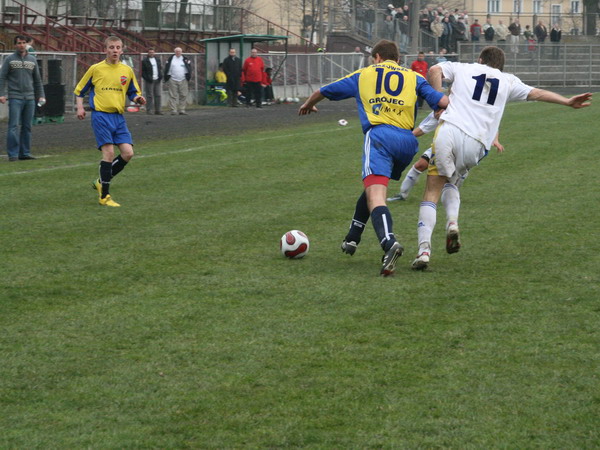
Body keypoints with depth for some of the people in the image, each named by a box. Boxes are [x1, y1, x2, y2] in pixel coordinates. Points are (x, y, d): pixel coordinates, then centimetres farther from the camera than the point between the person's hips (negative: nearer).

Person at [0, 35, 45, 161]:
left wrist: (41, 95, 12)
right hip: (15, 98, -4)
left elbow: (37, 80, 19)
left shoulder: (32, 60, 14)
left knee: (27, 127, 5)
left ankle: (25, 152, 10)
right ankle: (13, 154, -9)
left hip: (30, 98, 4)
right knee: (14, 126, -10)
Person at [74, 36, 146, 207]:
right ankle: (104, 196, -4)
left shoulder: (127, 70, 9)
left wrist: (137, 99, -5)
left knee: (128, 153, -5)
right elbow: (80, 90, 10)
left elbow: (133, 93, 18)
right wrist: (80, 108, -4)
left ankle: (101, 182, 15)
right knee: (109, 152, -13)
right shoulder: (95, 69, 1)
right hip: (101, 115, -4)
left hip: (119, 117, 4)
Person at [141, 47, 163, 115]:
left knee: (158, 95, 3)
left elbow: (160, 69, 22)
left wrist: (160, 76, 7)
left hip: (157, 80, 5)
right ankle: (149, 110, -2)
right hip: (149, 81, -5)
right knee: (149, 96, -5)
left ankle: (157, 110, 7)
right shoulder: (144, 61, -1)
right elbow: (142, 71, -3)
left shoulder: (157, 60, 16)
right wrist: (147, 78, -13)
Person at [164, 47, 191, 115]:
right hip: (173, 80, -1)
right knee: (173, 96, -3)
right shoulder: (170, 59, 6)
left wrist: (188, 77, 1)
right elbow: (167, 69, 6)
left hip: (183, 80, 1)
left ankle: (182, 110, 7)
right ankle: (173, 110, -1)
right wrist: (166, 78, 1)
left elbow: (189, 69, 10)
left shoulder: (185, 59, 8)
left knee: (183, 96, 1)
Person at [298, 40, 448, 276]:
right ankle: (352, 238, 34)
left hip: (379, 135, -4)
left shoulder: (363, 75, 22)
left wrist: (308, 104, 54)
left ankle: (389, 242, -44)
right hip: (407, 141, 4)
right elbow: (442, 101, 7)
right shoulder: (414, 78, 21)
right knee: (373, 188, 27)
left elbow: (323, 91, 34)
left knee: (375, 196, -18)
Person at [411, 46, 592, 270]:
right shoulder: (508, 81, 22)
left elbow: (435, 70, 4)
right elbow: (536, 93, 24)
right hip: (475, 144, 2)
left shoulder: (461, 68, 19)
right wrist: (567, 101, 29)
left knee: (432, 192, 3)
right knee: (452, 183, 29)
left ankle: (424, 249, -12)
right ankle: (452, 222, 0)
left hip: (448, 131, -2)